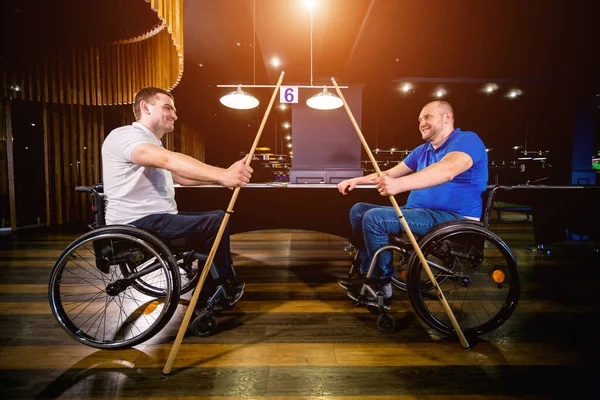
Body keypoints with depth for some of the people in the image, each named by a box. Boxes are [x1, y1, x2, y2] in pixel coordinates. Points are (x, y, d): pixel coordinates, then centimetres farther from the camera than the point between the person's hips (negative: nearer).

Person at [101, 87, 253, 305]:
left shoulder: (154, 146, 23)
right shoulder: (125, 135, -12)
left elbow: (181, 176, 15)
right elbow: (169, 161, -31)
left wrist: (223, 176, 2)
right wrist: (222, 175, -41)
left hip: (157, 218, 10)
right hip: (136, 224, -10)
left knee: (215, 217, 9)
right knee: (217, 221, -17)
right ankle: (228, 287, 5)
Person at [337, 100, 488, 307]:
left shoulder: (467, 140, -10)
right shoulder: (422, 151, 17)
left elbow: (447, 170, -31)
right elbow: (390, 173, 21)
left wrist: (399, 184, -46)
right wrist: (357, 180, 8)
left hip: (454, 220, -9)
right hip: (417, 212, 9)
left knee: (373, 218, -25)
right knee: (359, 210, 5)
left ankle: (384, 282, -10)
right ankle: (369, 274, 1)